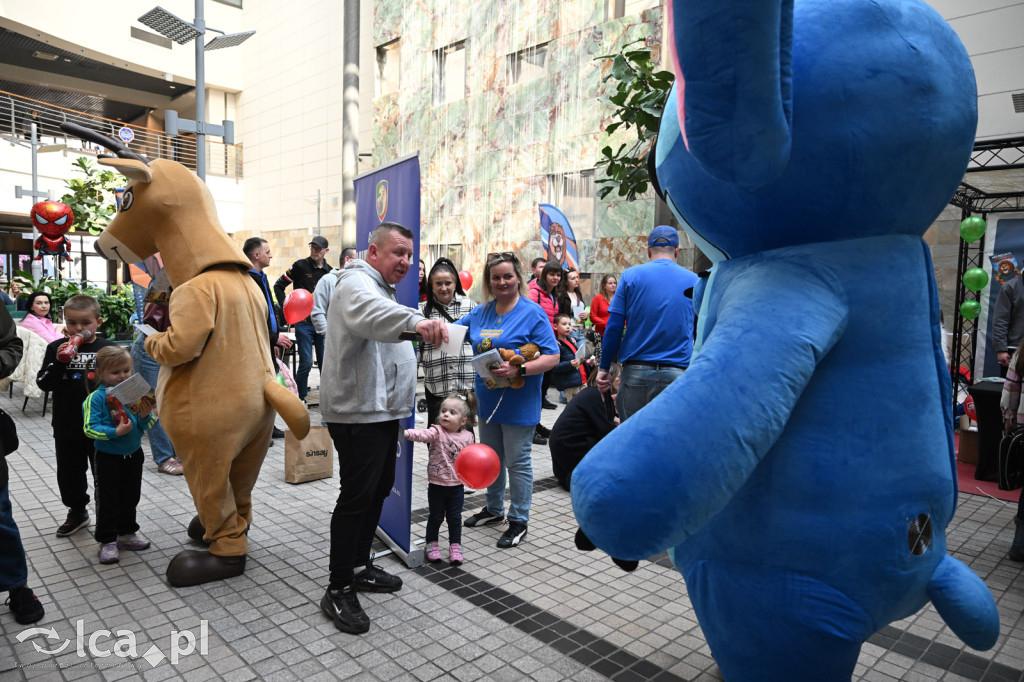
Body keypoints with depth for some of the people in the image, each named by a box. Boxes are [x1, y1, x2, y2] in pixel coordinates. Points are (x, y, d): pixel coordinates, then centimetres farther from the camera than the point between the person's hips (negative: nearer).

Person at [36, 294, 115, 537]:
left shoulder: (107, 349, -6)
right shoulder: (56, 348, 0)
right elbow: (43, 383, -6)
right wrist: (59, 362, -20)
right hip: (67, 426, 3)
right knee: (69, 472, 17)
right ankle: (77, 512, 36)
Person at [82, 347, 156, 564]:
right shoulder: (96, 398, -14)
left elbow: (145, 426, 3)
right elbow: (90, 428, -18)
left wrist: (145, 416, -18)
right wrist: (115, 432, -29)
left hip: (134, 454, 4)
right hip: (108, 457, -4)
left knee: (131, 497, 17)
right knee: (108, 500, 6)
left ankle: (127, 533, 34)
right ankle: (107, 541, 19)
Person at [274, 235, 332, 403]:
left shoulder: (330, 271, 10)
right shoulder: (300, 266, -2)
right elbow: (278, 286, 3)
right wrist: (285, 306, -5)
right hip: (304, 323, -4)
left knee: (325, 362, 7)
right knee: (306, 363, -5)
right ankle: (300, 398, 9)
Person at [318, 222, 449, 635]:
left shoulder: (381, 288, 20)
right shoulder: (357, 283, -15)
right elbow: (370, 313, -41)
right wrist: (416, 322, -57)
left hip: (382, 410, 11)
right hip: (358, 414, -10)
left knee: (379, 489, 17)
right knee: (357, 496, -6)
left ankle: (359, 567, 31)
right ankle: (338, 590, 6)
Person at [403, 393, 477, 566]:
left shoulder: (467, 437, -3)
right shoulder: (437, 432, -14)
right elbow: (423, 435, -33)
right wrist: (408, 433, -51)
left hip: (457, 485, 2)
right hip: (437, 485, -2)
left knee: (455, 518, 12)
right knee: (436, 516, 11)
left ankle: (455, 547, 28)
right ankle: (432, 545, 30)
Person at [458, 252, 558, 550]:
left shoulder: (532, 313, -11)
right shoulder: (480, 312, 6)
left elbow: (552, 357, -16)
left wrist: (518, 369, -29)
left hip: (519, 402, -6)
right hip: (488, 399, 6)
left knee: (517, 462, 4)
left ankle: (519, 520, 19)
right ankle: (494, 509, 38)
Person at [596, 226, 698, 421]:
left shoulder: (631, 275, 2)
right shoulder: (694, 280, 7)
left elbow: (613, 327, 0)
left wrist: (604, 368, 8)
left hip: (637, 373, -1)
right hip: (678, 374, 1)